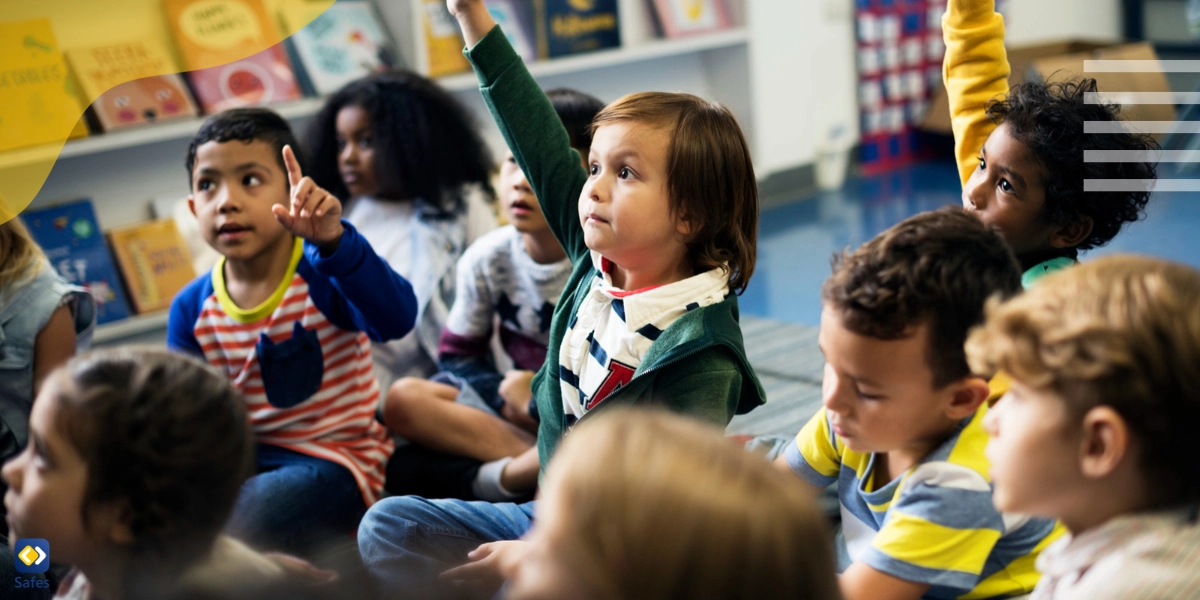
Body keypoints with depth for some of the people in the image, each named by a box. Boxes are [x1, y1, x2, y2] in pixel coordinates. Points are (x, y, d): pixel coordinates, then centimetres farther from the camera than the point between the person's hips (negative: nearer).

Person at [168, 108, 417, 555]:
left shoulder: (323, 276, -14)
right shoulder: (192, 308, 1)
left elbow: (397, 319, -35)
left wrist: (333, 240, -49)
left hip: (334, 458, -5)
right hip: (244, 459, 5)